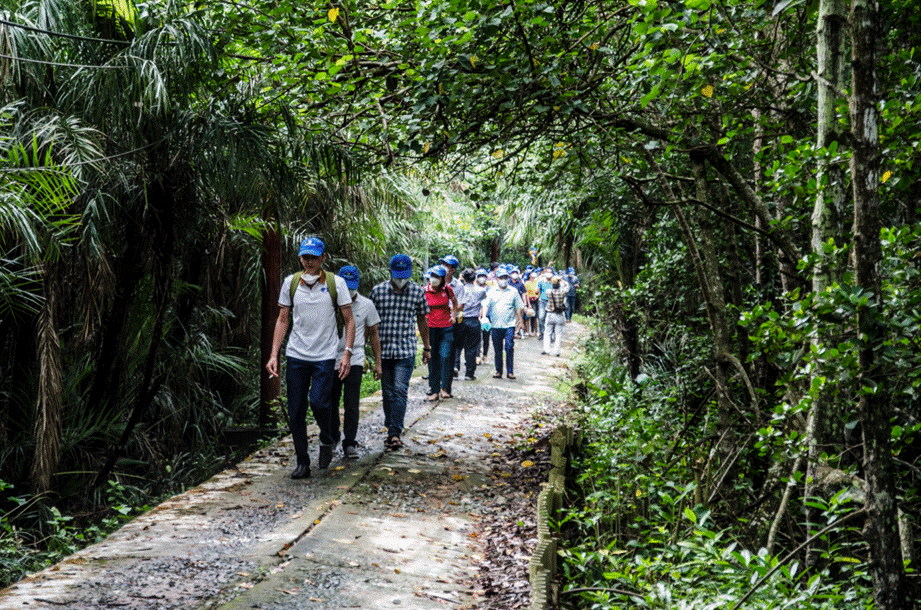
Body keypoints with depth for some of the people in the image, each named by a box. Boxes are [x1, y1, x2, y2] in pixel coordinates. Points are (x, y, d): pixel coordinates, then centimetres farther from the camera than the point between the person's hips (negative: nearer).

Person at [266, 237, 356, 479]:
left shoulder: (336, 283, -2)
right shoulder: (290, 282, 5)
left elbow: (349, 320, 1)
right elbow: (282, 320, 9)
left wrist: (347, 353, -10)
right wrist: (274, 355, 2)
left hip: (325, 355, -2)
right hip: (296, 355, 3)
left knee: (319, 402, -17)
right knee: (295, 411, 2)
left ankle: (327, 441, 14)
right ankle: (302, 462, 16)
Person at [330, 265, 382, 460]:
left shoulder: (366, 305, 2)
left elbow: (373, 334, 10)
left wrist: (378, 362, 7)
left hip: (354, 359, -1)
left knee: (351, 405, -6)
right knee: (331, 402, 10)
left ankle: (350, 443, 1)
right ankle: (332, 438, 28)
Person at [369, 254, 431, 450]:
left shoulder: (418, 292, 1)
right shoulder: (378, 291, 0)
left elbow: (422, 320, 12)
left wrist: (427, 347, 15)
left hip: (406, 350, -1)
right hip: (382, 348, 1)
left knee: (400, 390, -11)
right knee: (387, 392, 8)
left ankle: (395, 432, -9)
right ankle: (391, 430, 20)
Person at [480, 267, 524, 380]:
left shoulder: (513, 291, 9)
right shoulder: (491, 292, 8)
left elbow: (518, 307, 14)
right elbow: (486, 305, 0)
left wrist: (519, 319, 11)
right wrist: (484, 316, -16)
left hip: (509, 325, -1)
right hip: (495, 325, 1)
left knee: (509, 347, -10)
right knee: (497, 349, 7)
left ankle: (510, 371, -5)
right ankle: (498, 371, 16)